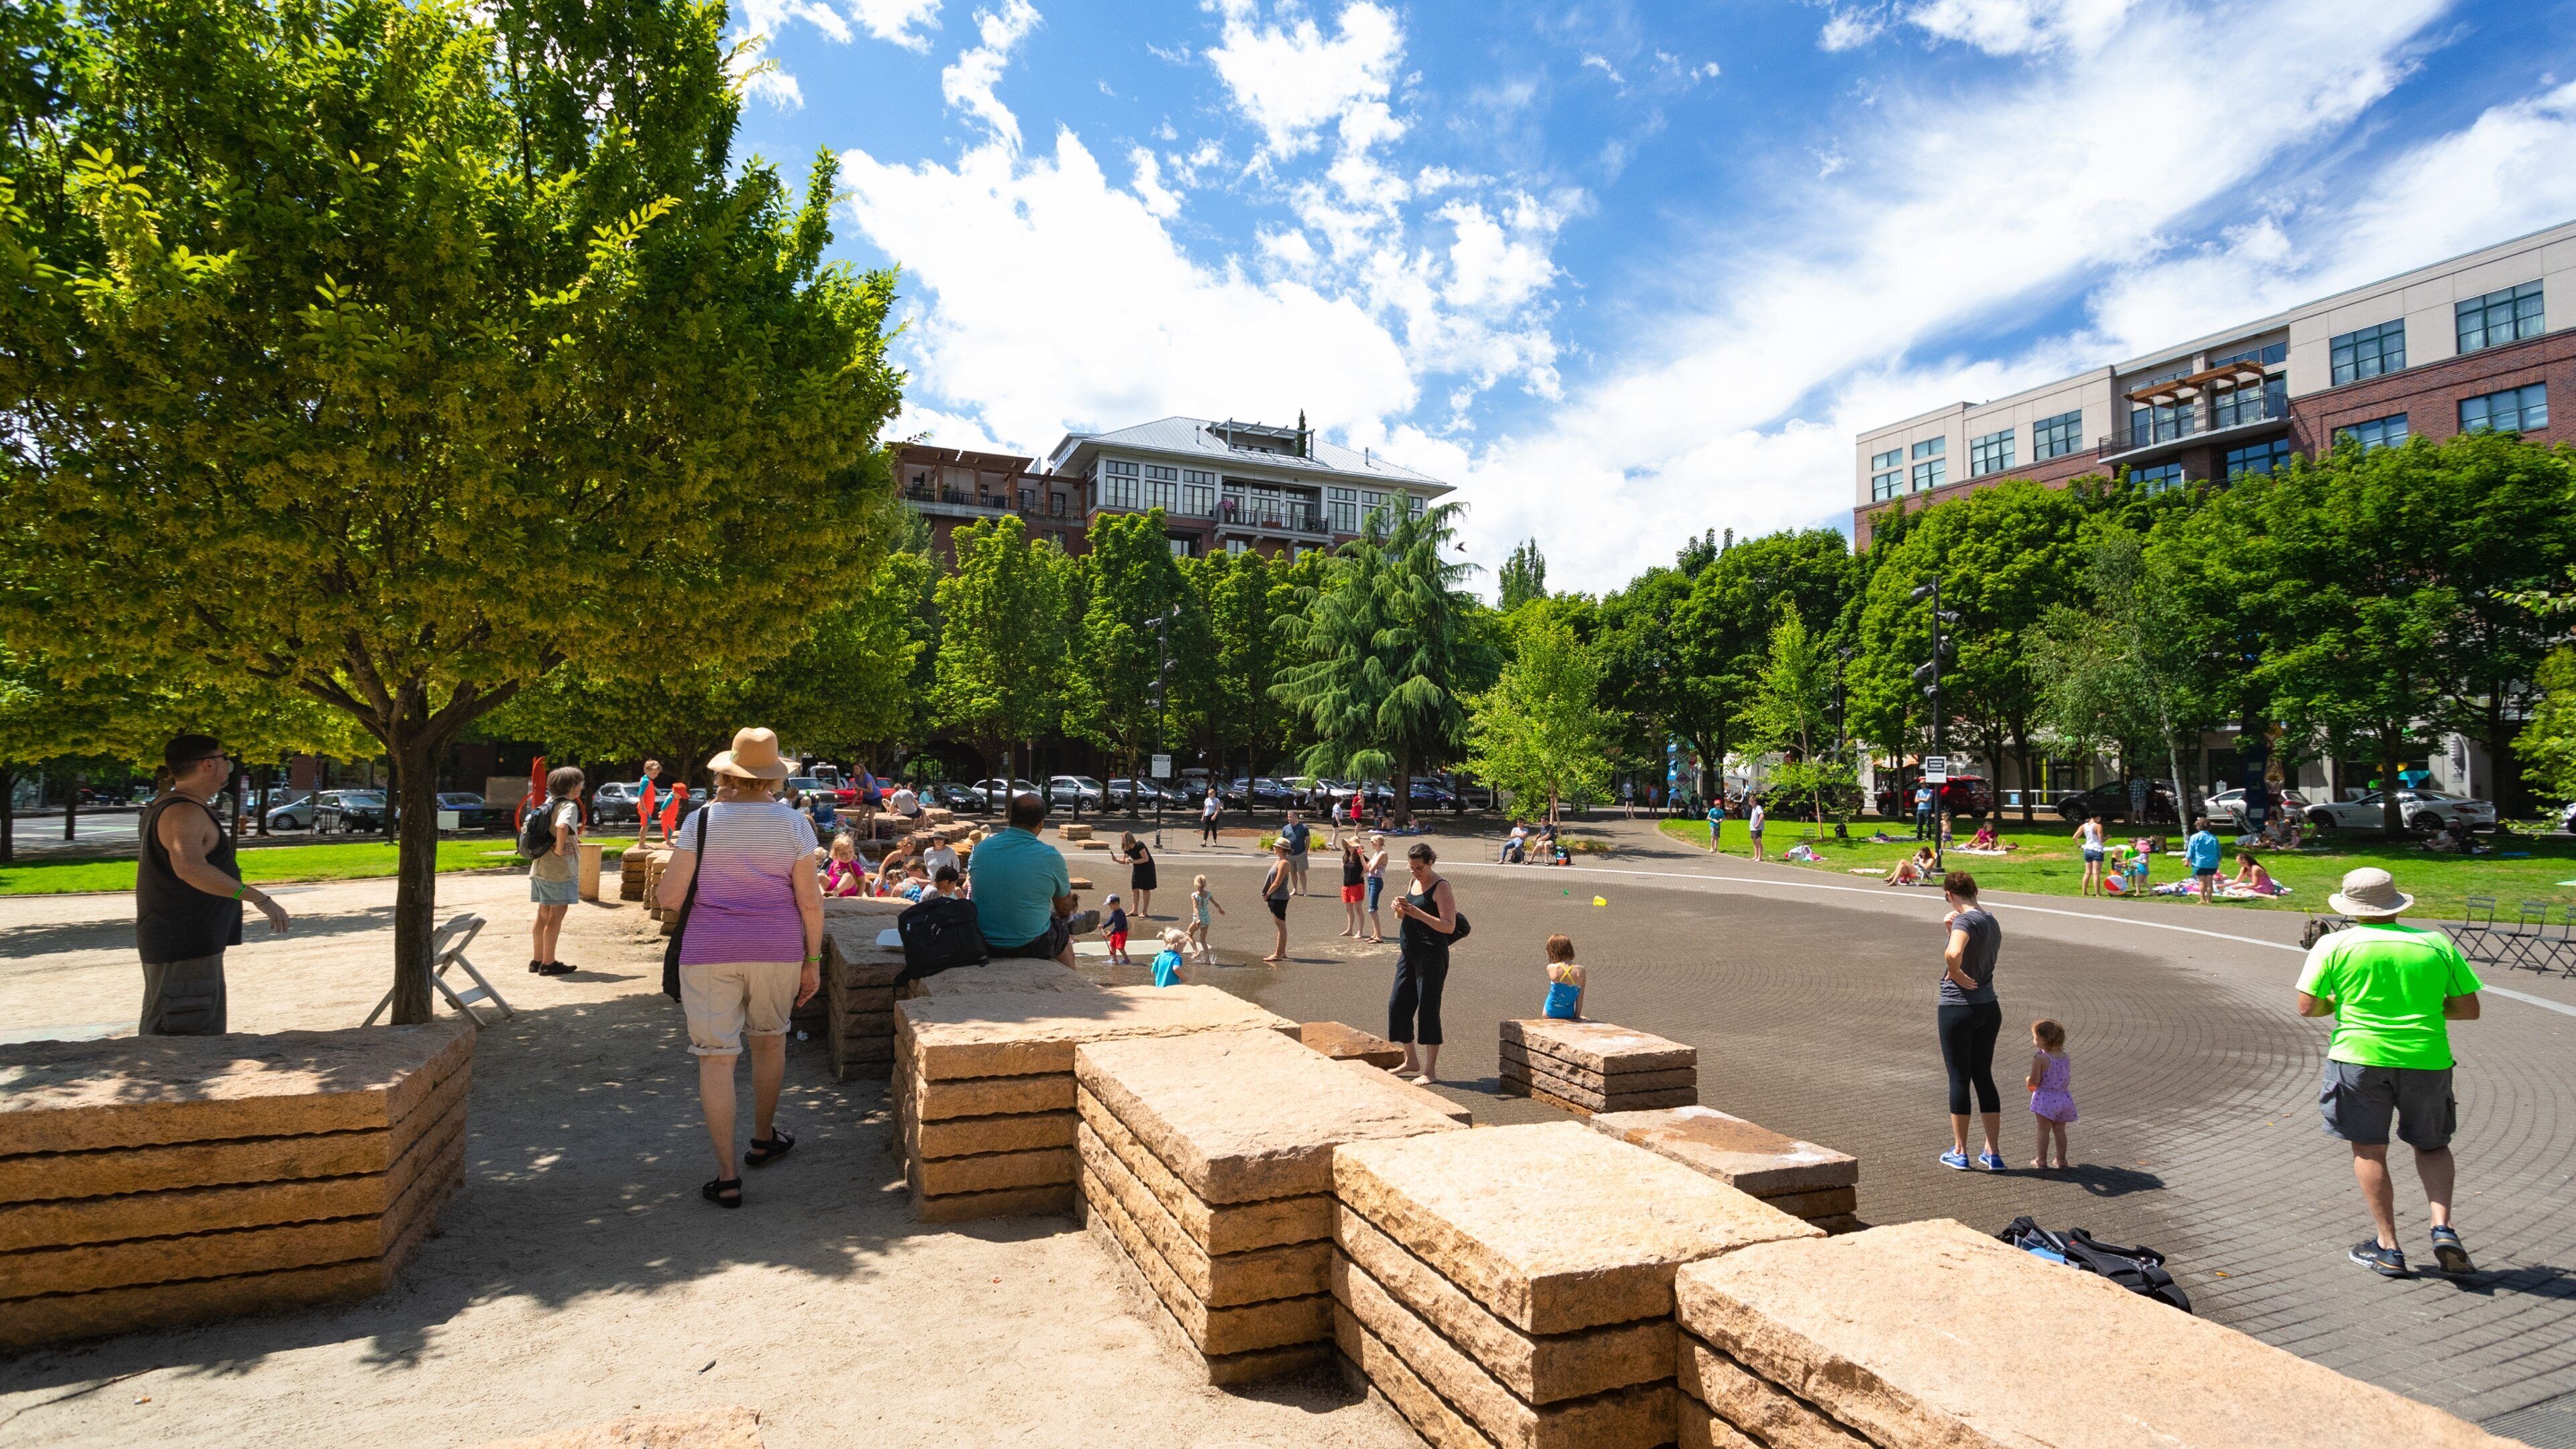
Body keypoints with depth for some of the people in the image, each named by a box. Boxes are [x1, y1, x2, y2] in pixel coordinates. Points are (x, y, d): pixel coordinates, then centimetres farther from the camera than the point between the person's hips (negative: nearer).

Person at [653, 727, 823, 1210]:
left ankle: (727, 1178, 4)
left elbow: (669, 898, -5)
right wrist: (813, 960, 5)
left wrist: (677, 858, 13)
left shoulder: (701, 821, -5)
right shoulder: (793, 823, -3)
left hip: (710, 952, -1)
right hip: (777, 949, 2)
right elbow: (810, 902, -4)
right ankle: (763, 1140, 38)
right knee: (769, 1040, 22)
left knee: (716, 1057, 3)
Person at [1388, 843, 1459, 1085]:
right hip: (1409, 954, 9)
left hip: (1431, 956, -8)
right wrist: (1400, 909, -2)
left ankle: (1430, 1071, 4)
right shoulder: (1414, 882, 12)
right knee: (1398, 1005, 11)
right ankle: (1411, 1061, 26)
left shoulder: (1441, 887, -11)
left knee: (1428, 1010, -4)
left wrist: (1418, 913, -27)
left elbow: (1449, 926, -19)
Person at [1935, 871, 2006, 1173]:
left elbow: (1953, 954, -37)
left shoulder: (1965, 921, -18)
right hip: (1989, 1009, 8)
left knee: (1959, 1078, 4)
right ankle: (1993, 1153, 18)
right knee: (1984, 1077, 15)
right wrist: (1951, 928, 8)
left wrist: (1956, 975, -18)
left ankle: (1960, 1152, 15)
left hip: (1958, 1010, -8)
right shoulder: (1992, 923, 10)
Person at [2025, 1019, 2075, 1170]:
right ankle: (2061, 1160, 19)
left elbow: (2035, 1081, -17)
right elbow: (2067, 1079, 11)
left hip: (2046, 1098, -6)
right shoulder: (2066, 1057, 3)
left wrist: (2028, 1080, 4)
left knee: (2044, 1130, 2)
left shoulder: (2040, 1058, -18)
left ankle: (2041, 1160, 8)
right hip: (2064, 1097, 6)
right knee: (2060, 1130, 14)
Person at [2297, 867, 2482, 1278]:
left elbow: (2307, 1007, -7)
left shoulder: (2334, 944, -4)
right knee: (2432, 1145, 21)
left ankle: (2388, 1248, 12)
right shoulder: (2438, 944, 3)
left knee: (2369, 1151, 9)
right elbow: (2469, 1009, 4)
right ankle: (2443, 1228, 4)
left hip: (2360, 1057, -2)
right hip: (2426, 1057, 3)